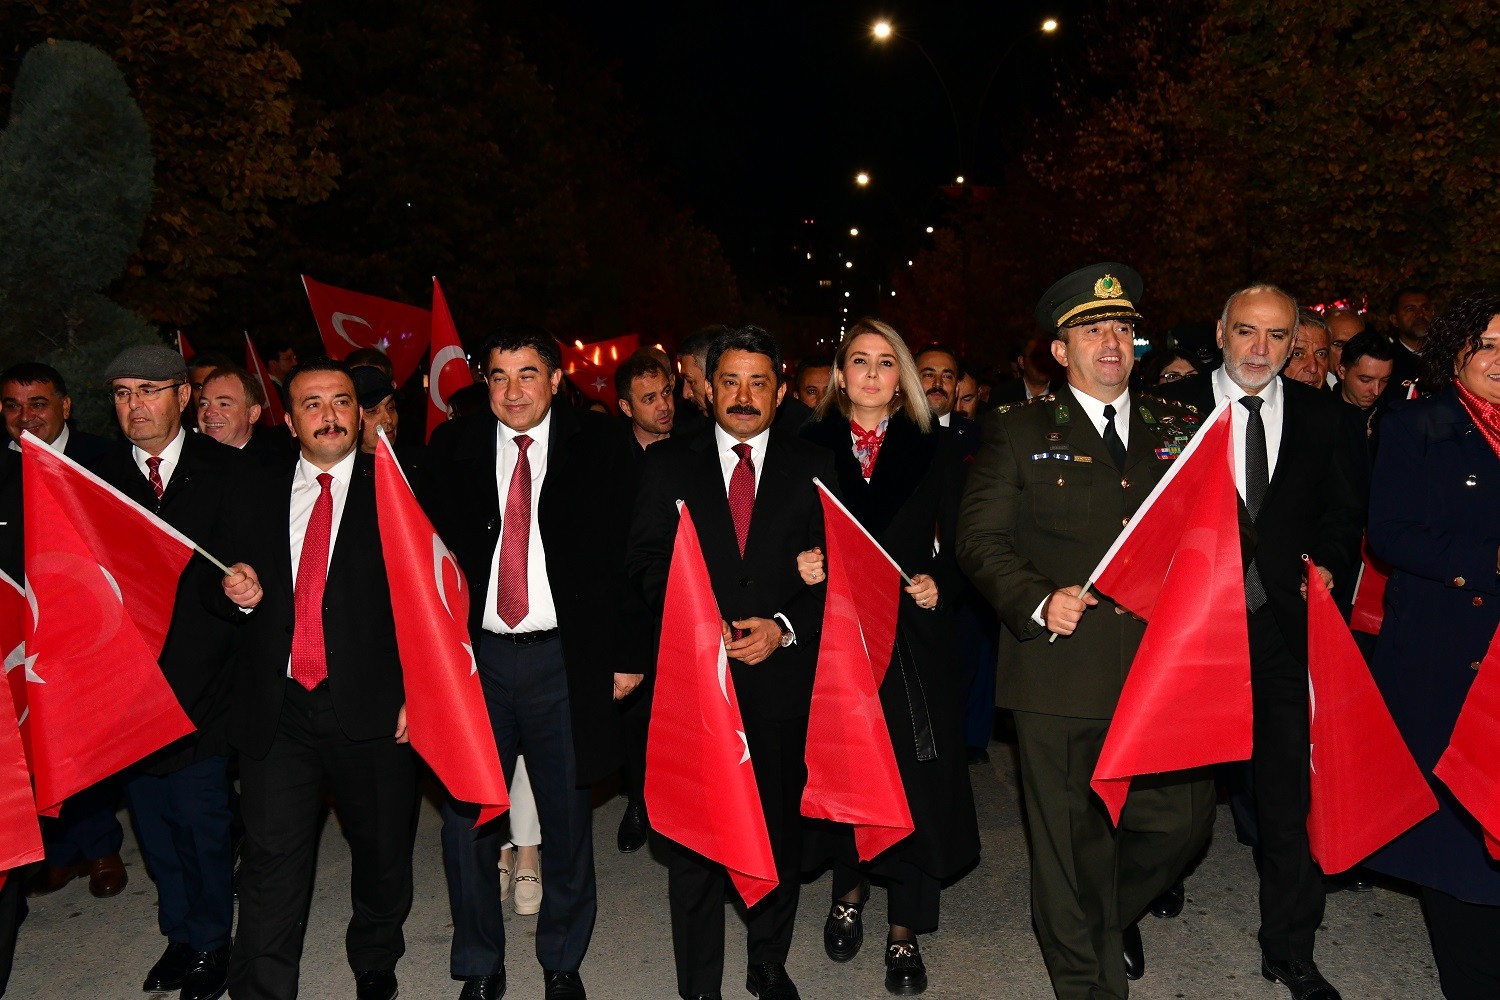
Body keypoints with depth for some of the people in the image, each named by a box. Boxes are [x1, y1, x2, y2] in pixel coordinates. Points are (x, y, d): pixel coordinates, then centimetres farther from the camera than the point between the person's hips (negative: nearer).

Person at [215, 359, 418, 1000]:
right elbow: (237, 591, 18)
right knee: (270, 860, 0)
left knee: (383, 852, 14)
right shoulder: (254, 496, 11)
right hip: (277, 710, 2)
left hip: (373, 706, -1)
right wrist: (240, 595, -7)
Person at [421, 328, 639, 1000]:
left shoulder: (597, 446, 1)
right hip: (475, 656, 2)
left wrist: (628, 651, -5)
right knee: (467, 818, 9)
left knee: (568, 818, 10)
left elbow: (629, 551, -1)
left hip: (565, 659, -1)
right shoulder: (453, 447, 5)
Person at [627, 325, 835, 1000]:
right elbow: (645, 565, 2)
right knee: (693, 842, 7)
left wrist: (784, 629, -10)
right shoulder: (667, 464, 6)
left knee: (781, 834, 13)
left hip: (782, 674, 1)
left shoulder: (813, 469, 6)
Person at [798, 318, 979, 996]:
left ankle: (905, 933, 18)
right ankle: (849, 893, 37)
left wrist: (939, 584, -14)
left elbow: (959, 545, 4)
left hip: (913, 637, 0)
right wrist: (801, 568, -17)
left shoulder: (935, 449, 7)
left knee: (914, 780, 2)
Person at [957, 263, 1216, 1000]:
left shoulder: (1177, 429, 14)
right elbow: (980, 538, -3)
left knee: (1182, 822, 9)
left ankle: (1112, 915, 41)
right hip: (1062, 670, -3)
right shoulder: (1017, 431, 3)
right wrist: (1039, 601, -17)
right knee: (1072, 844, 5)